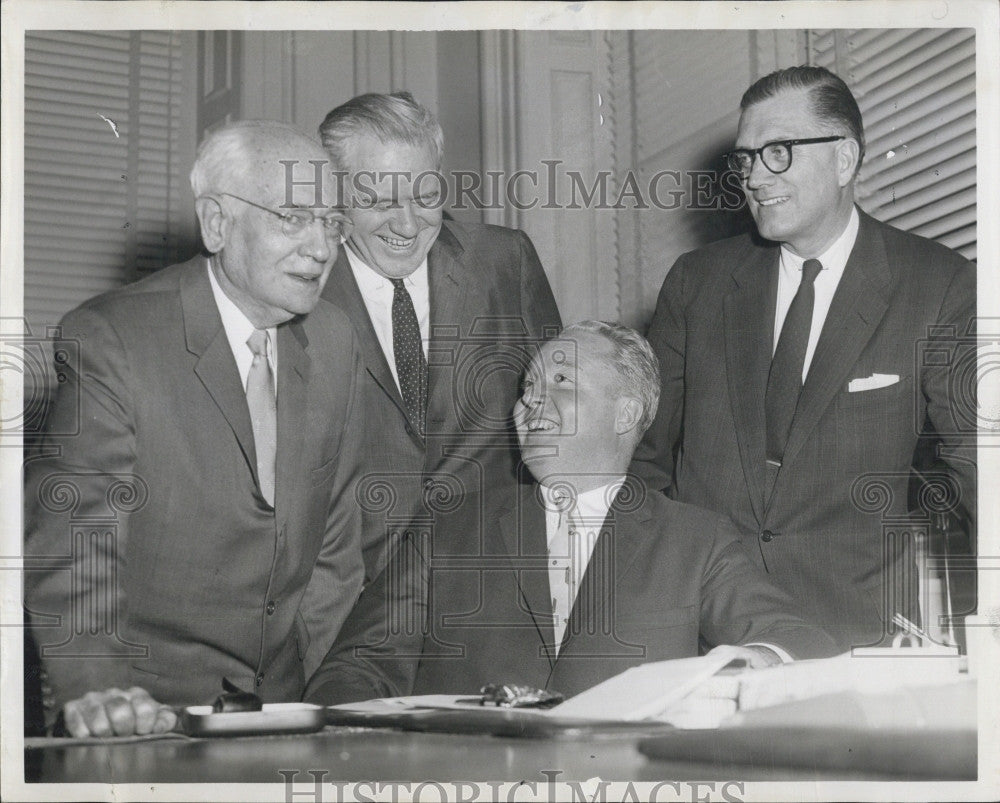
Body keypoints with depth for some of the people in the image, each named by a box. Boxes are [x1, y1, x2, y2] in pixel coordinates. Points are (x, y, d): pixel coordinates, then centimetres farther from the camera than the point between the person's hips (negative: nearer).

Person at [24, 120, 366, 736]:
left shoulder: (335, 341, 7)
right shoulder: (107, 339, -11)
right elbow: (71, 546, -15)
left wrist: (312, 689, 4)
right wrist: (94, 689, -29)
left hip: (283, 707, 4)